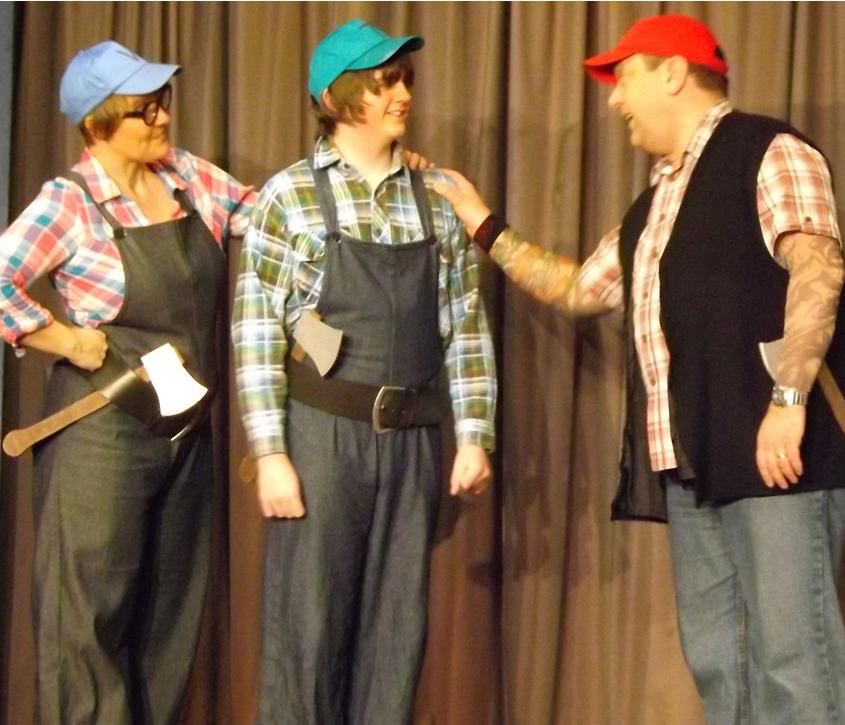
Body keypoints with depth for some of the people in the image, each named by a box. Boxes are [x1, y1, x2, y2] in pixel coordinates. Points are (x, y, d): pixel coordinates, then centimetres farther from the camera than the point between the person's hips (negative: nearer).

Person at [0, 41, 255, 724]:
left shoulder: (189, 175, 5)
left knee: (170, 611, 13)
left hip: (187, 431, 7)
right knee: (92, 613, 0)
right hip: (104, 433, -6)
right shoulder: (70, 202, -13)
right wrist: (68, 339, -15)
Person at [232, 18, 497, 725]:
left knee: (396, 628, 6)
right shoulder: (290, 196, -1)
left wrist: (474, 436, 3)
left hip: (413, 436, 4)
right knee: (307, 623, -1)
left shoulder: (438, 201, 10)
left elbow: (466, 329, 11)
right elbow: (256, 333, -5)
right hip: (323, 430, -4)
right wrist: (270, 454, -11)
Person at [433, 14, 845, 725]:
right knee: (716, 658, 7)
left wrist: (788, 398, -24)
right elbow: (576, 289, 36)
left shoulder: (768, 153, -2)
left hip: (775, 450, -9)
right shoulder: (656, 203, 25)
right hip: (689, 459, 9)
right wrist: (484, 226, 34)